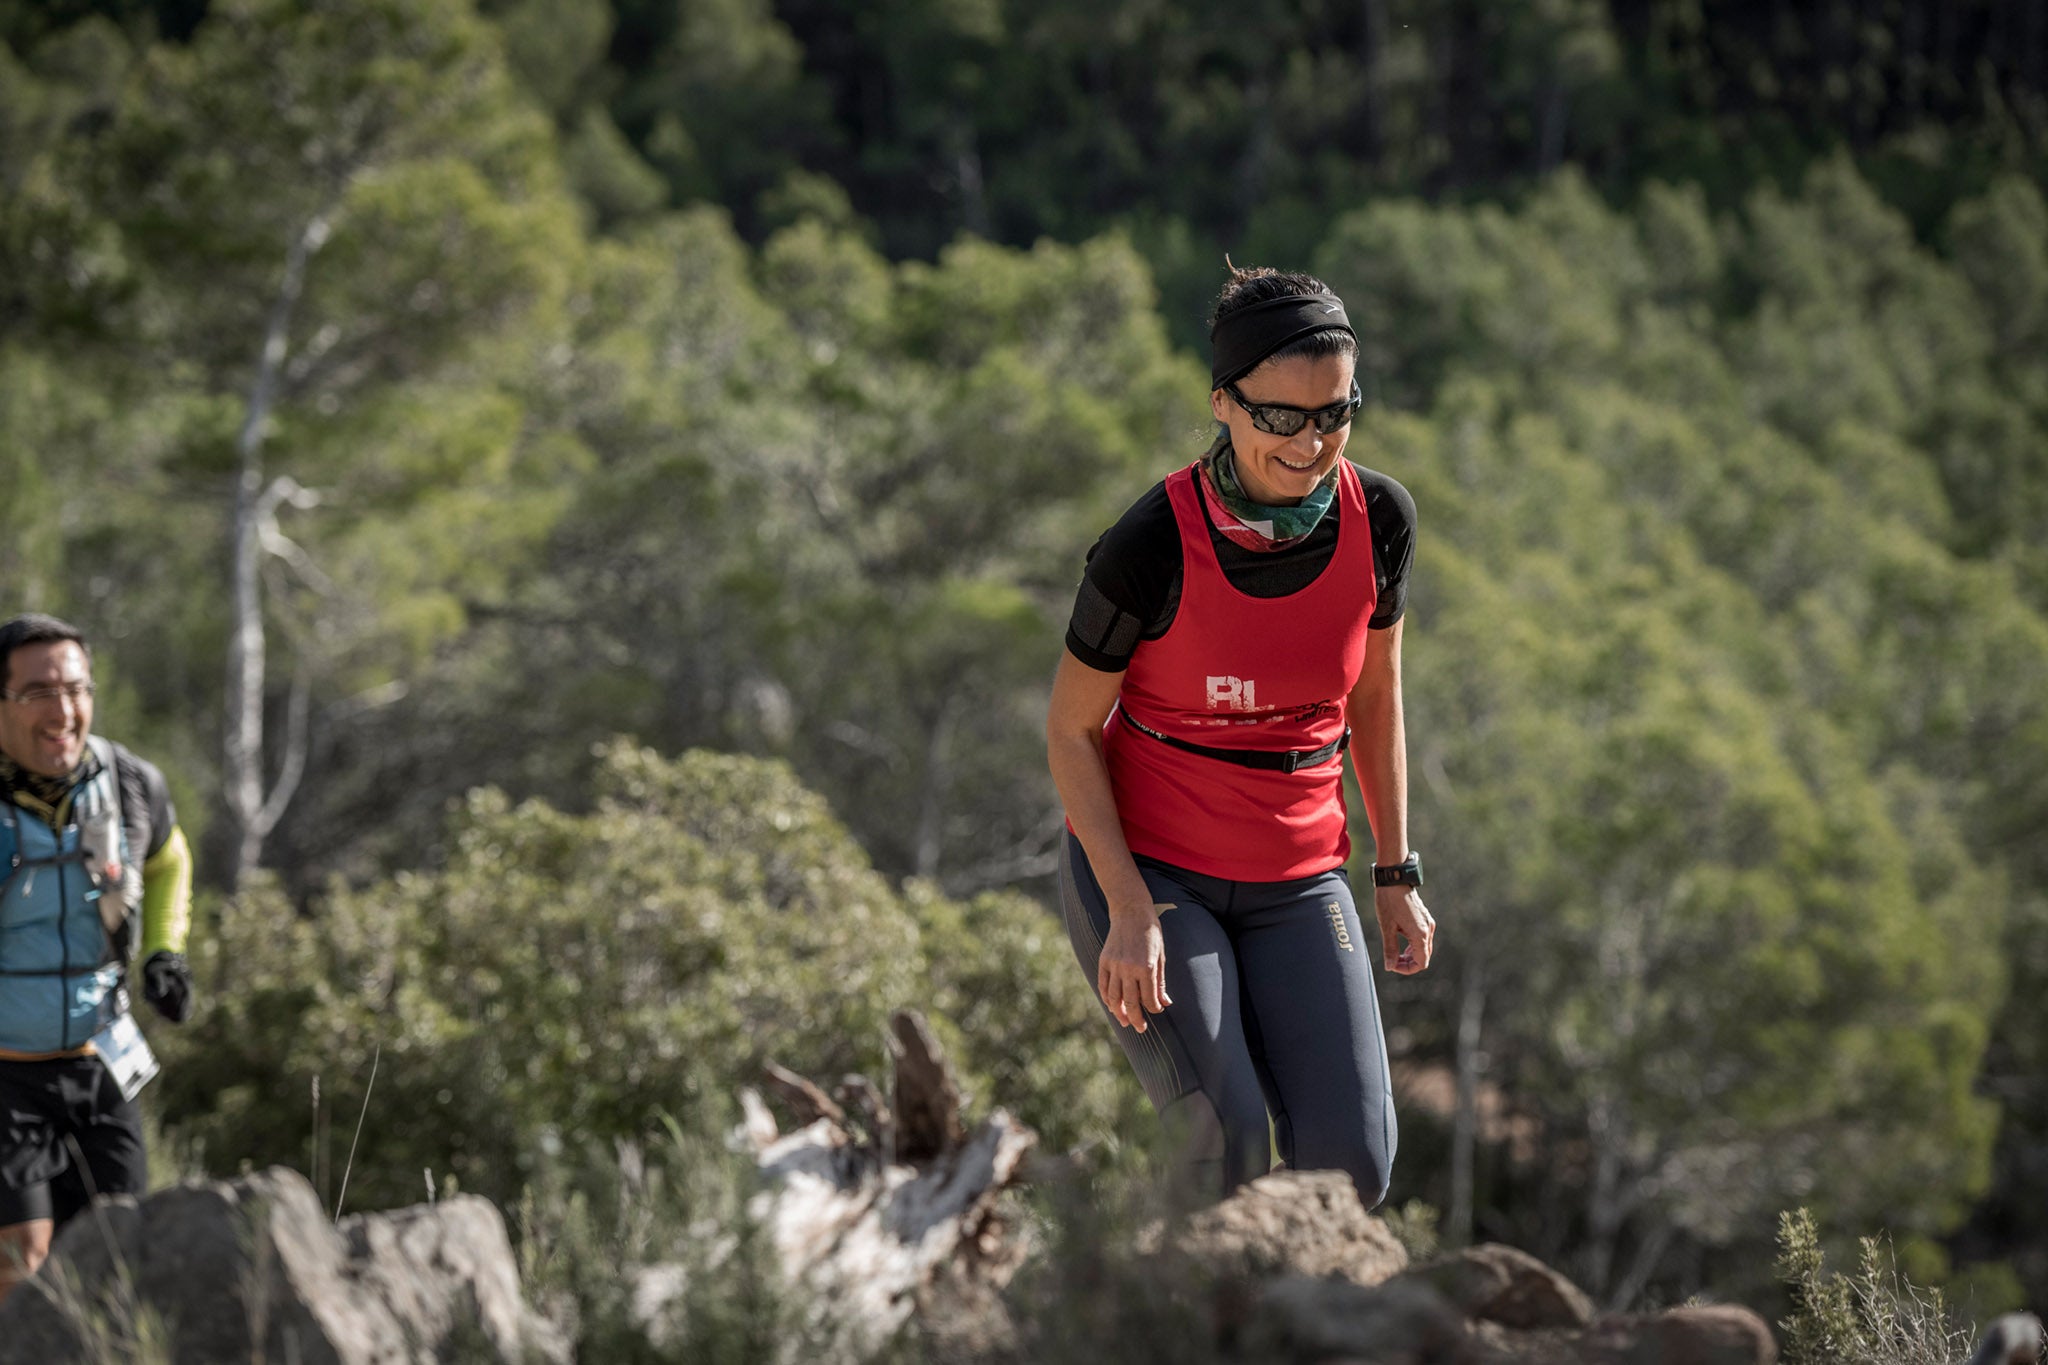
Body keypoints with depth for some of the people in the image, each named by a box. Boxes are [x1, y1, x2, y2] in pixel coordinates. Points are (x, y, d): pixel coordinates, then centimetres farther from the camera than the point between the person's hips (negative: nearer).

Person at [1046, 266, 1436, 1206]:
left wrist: (1397, 876, 8)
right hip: (1145, 868, -4)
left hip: (1296, 882, 4)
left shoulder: (1378, 519, -8)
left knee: (1351, 1166, -10)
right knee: (1227, 1152, -19)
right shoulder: (1151, 546, -20)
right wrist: (1131, 910, -15)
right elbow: (1072, 731, -8)